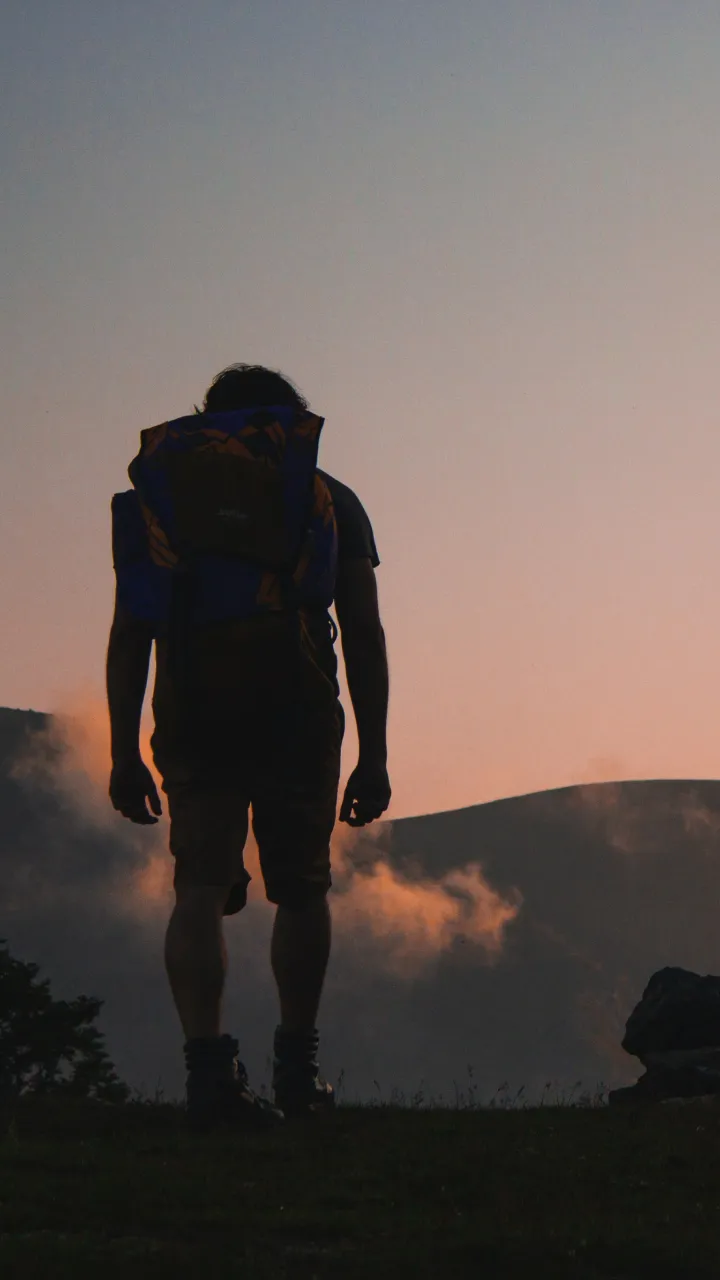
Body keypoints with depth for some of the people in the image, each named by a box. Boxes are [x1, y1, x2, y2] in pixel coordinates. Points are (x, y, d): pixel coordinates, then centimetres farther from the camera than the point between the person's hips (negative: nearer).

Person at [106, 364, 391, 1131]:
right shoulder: (331, 502, 13)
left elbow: (130, 634, 7)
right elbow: (364, 636, 7)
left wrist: (124, 753, 7)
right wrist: (373, 755, 9)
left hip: (194, 722, 0)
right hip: (299, 719, 0)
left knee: (200, 891, -3)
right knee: (301, 890, 15)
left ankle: (206, 1065, -21)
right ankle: (296, 1067, 23)